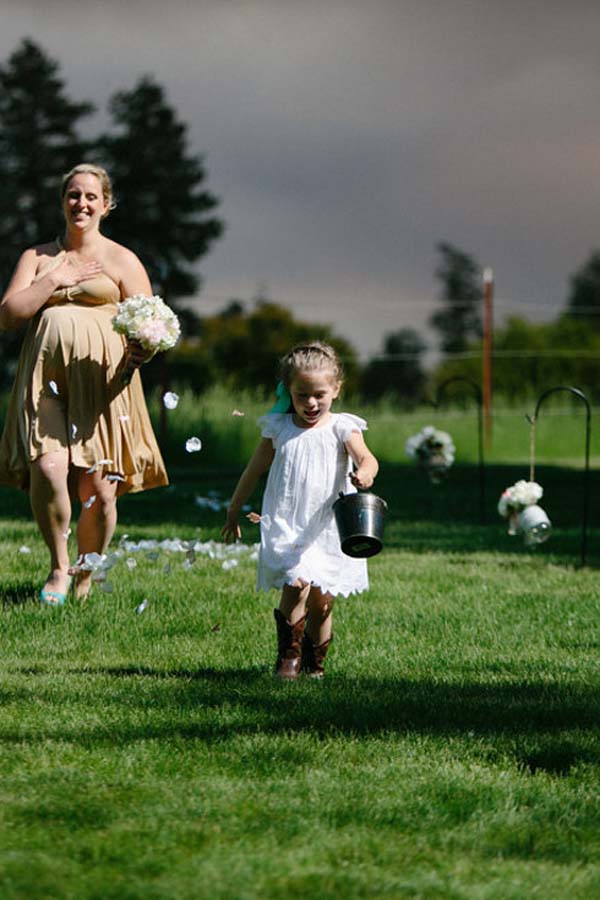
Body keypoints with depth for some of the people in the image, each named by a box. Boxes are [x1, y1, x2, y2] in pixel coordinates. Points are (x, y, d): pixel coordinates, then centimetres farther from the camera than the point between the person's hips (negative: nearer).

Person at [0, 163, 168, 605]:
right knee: (48, 466, -22)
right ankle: (59, 566, -2)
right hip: (45, 376, 1)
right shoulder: (38, 257, 19)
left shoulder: (122, 261, 12)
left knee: (99, 489, -8)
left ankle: (85, 581, 15)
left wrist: (140, 350, -17)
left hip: (100, 380, -1)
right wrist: (56, 279, 0)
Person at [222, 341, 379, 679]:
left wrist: (365, 473, -42)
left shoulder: (342, 429, 0)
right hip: (286, 525, 0)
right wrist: (234, 511, 25)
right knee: (297, 585, -23)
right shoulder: (278, 429, 6)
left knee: (321, 602, 6)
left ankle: (315, 662, 28)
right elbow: (254, 471, 18)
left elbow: (366, 458, -18)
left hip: (329, 528, 0)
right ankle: (289, 654, -7)